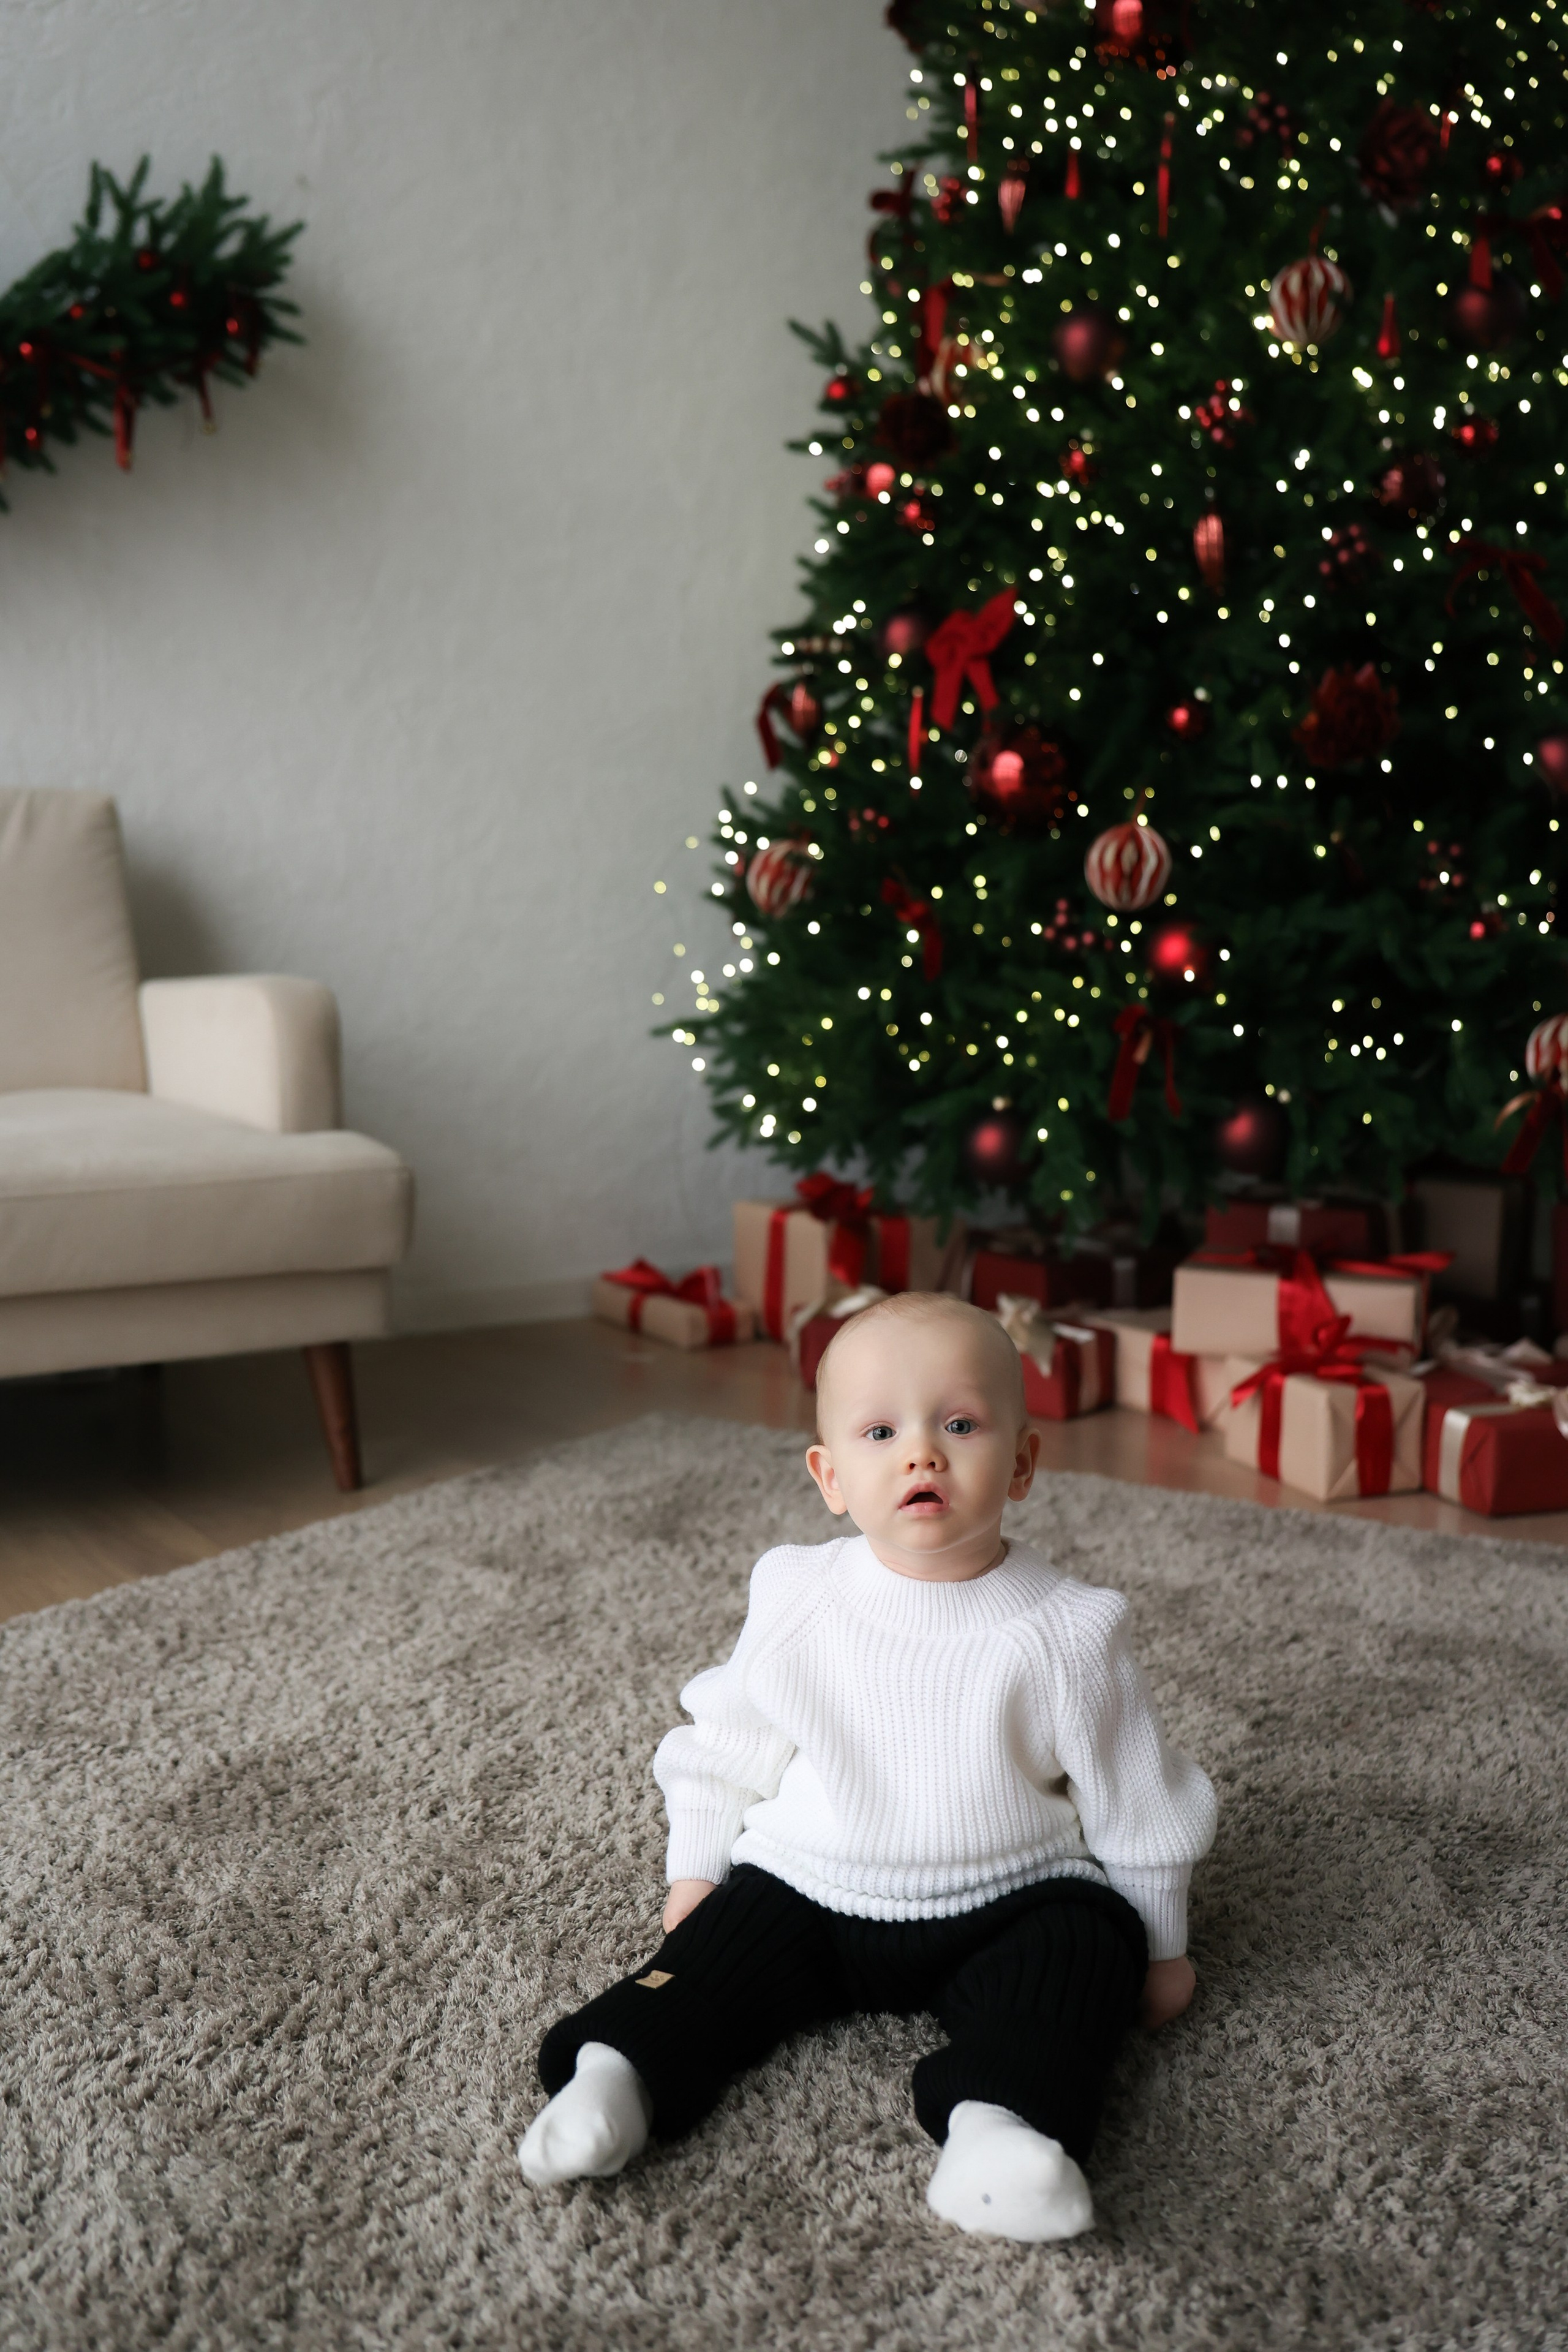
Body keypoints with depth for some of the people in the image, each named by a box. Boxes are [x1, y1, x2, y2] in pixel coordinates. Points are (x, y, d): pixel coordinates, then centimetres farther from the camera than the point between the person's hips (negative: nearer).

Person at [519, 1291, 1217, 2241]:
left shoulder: (1067, 1631, -12)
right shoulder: (796, 1600, -6)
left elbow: (1137, 1802, -1)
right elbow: (729, 1744, 10)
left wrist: (1160, 1945, 6)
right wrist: (694, 1871, 12)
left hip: (1001, 1907, -2)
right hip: (807, 1887, 2)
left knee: (1088, 1941, -25)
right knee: (728, 1941, -19)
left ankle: (1000, 2119, -43)